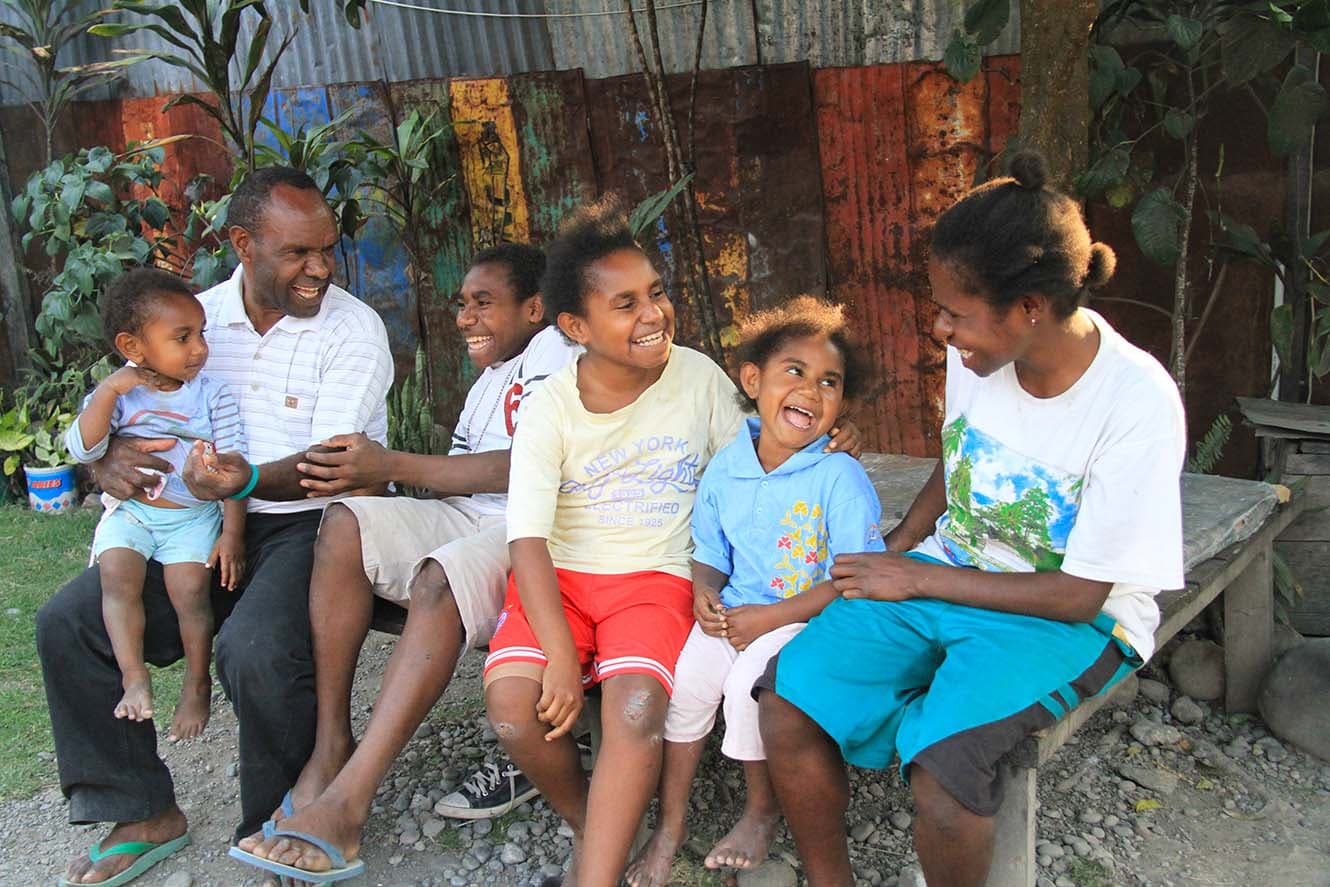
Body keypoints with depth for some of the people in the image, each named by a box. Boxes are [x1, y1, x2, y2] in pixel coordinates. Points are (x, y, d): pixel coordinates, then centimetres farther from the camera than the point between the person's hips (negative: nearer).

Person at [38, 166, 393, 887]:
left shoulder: (354, 329, -7)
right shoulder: (192, 316, 7)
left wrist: (248, 480, -37)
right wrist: (107, 460, -15)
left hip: (305, 526, -5)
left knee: (255, 652, -32)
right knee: (66, 623, -9)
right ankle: (141, 813, 7)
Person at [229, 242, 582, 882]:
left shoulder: (554, 351, -4)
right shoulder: (490, 378, 26)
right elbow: (463, 475, 15)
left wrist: (391, 465, -19)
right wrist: (364, 478, -1)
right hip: (469, 519, 9)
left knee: (442, 578, -36)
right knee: (347, 524, -14)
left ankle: (345, 805, -36)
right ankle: (331, 749, -15)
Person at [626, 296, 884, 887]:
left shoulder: (840, 477, -14)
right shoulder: (724, 470, 3)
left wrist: (772, 618, -20)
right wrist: (705, 594, -9)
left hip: (809, 617, -4)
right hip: (733, 612, 5)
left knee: (749, 682, -28)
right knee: (685, 678, -17)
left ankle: (762, 811, 3)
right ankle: (670, 826, 4)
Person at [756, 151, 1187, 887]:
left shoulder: (1138, 404, -22)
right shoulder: (977, 353, -5)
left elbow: (1077, 597, -16)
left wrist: (914, 579, -13)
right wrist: (890, 555, 1)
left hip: (1068, 618, -5)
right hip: (939, 577, 6)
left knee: (941, 756, -32)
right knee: (787, 696, -16)